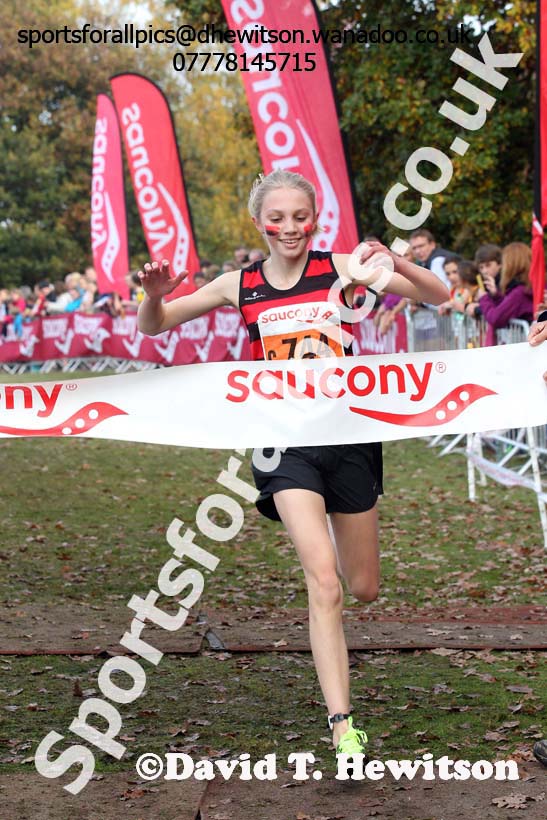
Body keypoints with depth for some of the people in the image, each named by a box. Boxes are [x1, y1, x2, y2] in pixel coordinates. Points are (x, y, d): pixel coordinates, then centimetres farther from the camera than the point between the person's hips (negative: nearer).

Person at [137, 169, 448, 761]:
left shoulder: (340, 268, -2)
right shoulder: (240, 285, 1)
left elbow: (438, 297, -4)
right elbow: (152, 326, 8)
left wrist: (394, 262, -23)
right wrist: (154, 293, -14)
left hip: (349, 433, 1)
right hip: (284, 441, -1)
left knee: (364, 589, 14)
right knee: (323, 581, -17)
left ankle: (324, 544, 51)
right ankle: (343, 727, -13)